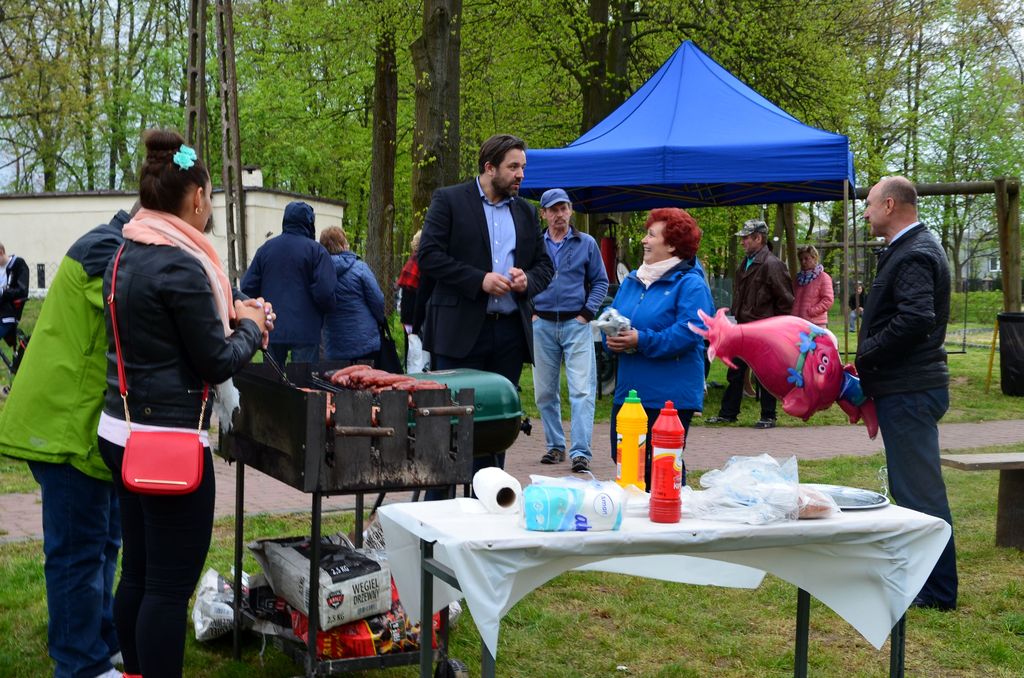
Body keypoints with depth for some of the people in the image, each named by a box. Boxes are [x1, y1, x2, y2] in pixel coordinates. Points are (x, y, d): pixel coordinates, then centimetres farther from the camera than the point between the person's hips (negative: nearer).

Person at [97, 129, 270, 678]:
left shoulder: (125, 256, 8)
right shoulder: (181, 266, -19)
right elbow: (216, 364, -14)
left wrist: (225, 316, 14)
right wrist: (251, 326, 4)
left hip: (121, 431, 9)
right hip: (169, 438, -9)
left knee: (138, 572, 18)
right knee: (171, 585, -1)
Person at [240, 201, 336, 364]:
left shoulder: (265, 248, 6)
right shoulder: (315, 250, -6)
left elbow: (248, 287, 4)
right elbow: (324, 291, -15)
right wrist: (330, 308, 6)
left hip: (271, 330, 4)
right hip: (305, 331, -4)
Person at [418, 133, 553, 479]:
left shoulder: (526, 212, 16)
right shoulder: (449, 200, 0)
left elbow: (544, 264, 19)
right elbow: (429, 256, -8)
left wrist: (528, 280, -4)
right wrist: (479, 280, -16)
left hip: (511, 331, 5)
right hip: (461, 330, -5)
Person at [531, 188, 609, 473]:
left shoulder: (587, 244, 5)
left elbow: (600, 281, 8)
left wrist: (587, 313, -2)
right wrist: (529, 311, 1)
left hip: (576, 324, -2)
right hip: (542, 325, 2)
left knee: (582, 390, -11)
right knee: (545, 391, 8)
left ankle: (581, 452, -13)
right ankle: (555, 446, 21)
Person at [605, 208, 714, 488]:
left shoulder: (690, 284, -9)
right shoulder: (632, 280, 15)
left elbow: (689, 333, -20)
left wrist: (642, 341, -24)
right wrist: (613, 338, -5)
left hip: (670, 395, -7)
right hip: (629, 389, 7)